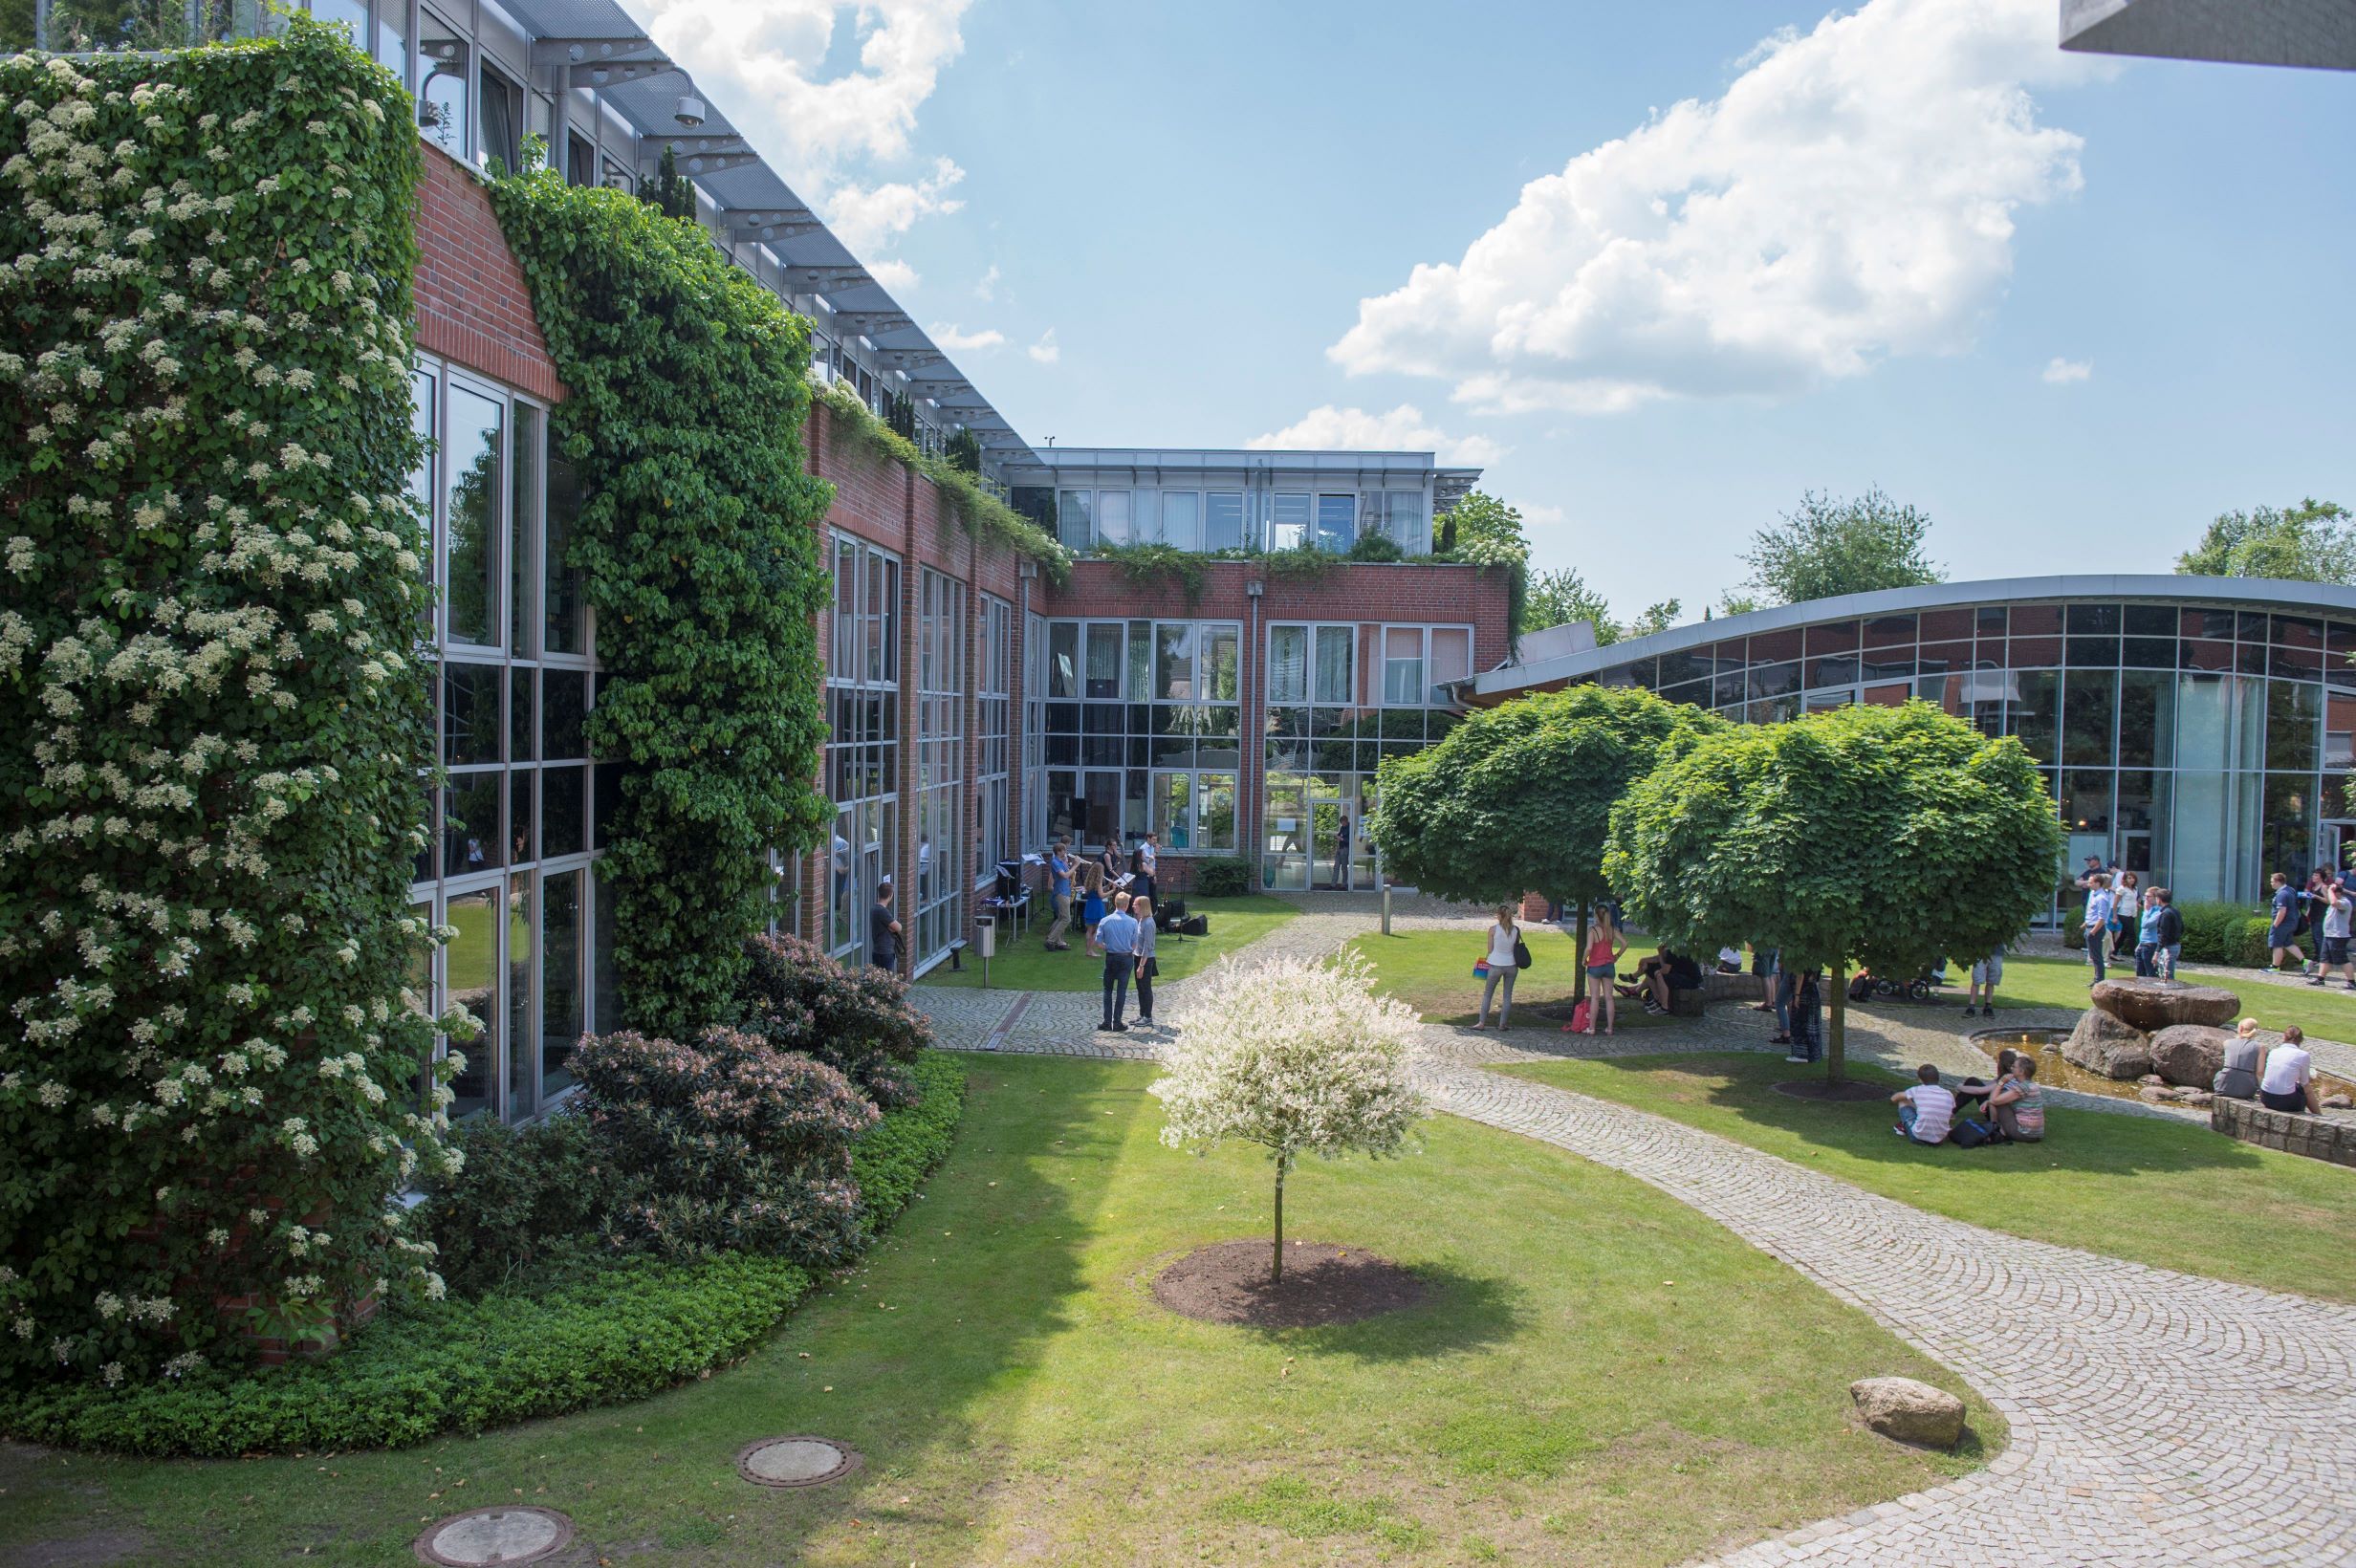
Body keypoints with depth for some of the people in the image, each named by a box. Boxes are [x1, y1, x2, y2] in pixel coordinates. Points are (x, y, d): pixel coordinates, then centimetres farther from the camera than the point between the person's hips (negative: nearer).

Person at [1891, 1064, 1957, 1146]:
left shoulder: (1917, 1090, -4)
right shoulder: (1949, 1095, 3)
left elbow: (1893, 1099, 10)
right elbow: (1951, 1118, 16)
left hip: (1918, 1137, -3)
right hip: (1939, 1140, 3)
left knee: (1903, 1101, 15)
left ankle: (1903, 1127, 36)